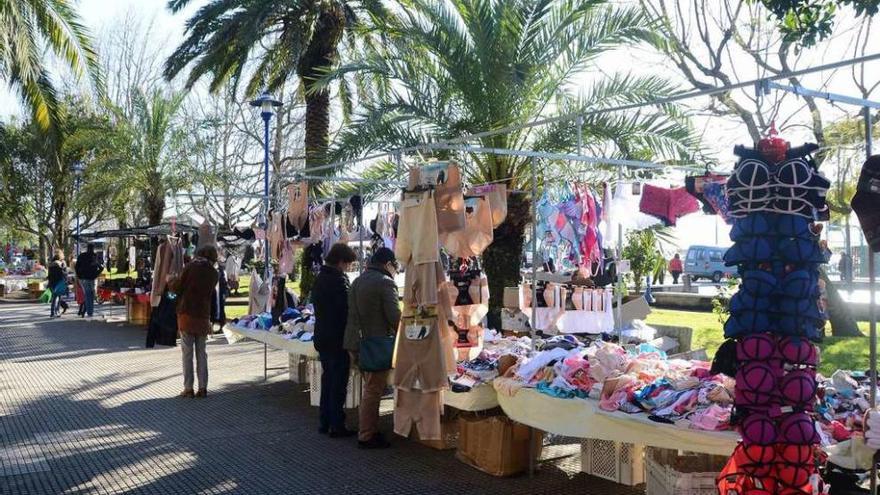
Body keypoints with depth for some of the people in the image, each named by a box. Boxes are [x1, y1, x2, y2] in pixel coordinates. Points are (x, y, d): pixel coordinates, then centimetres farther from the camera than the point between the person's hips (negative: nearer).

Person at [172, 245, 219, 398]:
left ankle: (188, 388, 2)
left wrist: (171, 281, 17)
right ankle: (203, 388, 8)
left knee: (187, 352, 1)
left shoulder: (191, 266, -4)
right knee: (202, 352, 9)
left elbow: (178, 288, -1)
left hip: (187, 313, -3)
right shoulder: (214, 273, 6)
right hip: (203, 316, 3)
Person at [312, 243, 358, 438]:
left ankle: (325, 423, 24)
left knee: (327, 380, 17)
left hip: (322, 338, 9)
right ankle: (337, 426, 6)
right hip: (337, 340, -9)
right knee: (339, 384, 0)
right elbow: (348, 310, -19)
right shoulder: (338, 279, -19)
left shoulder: (319, 278, 9)